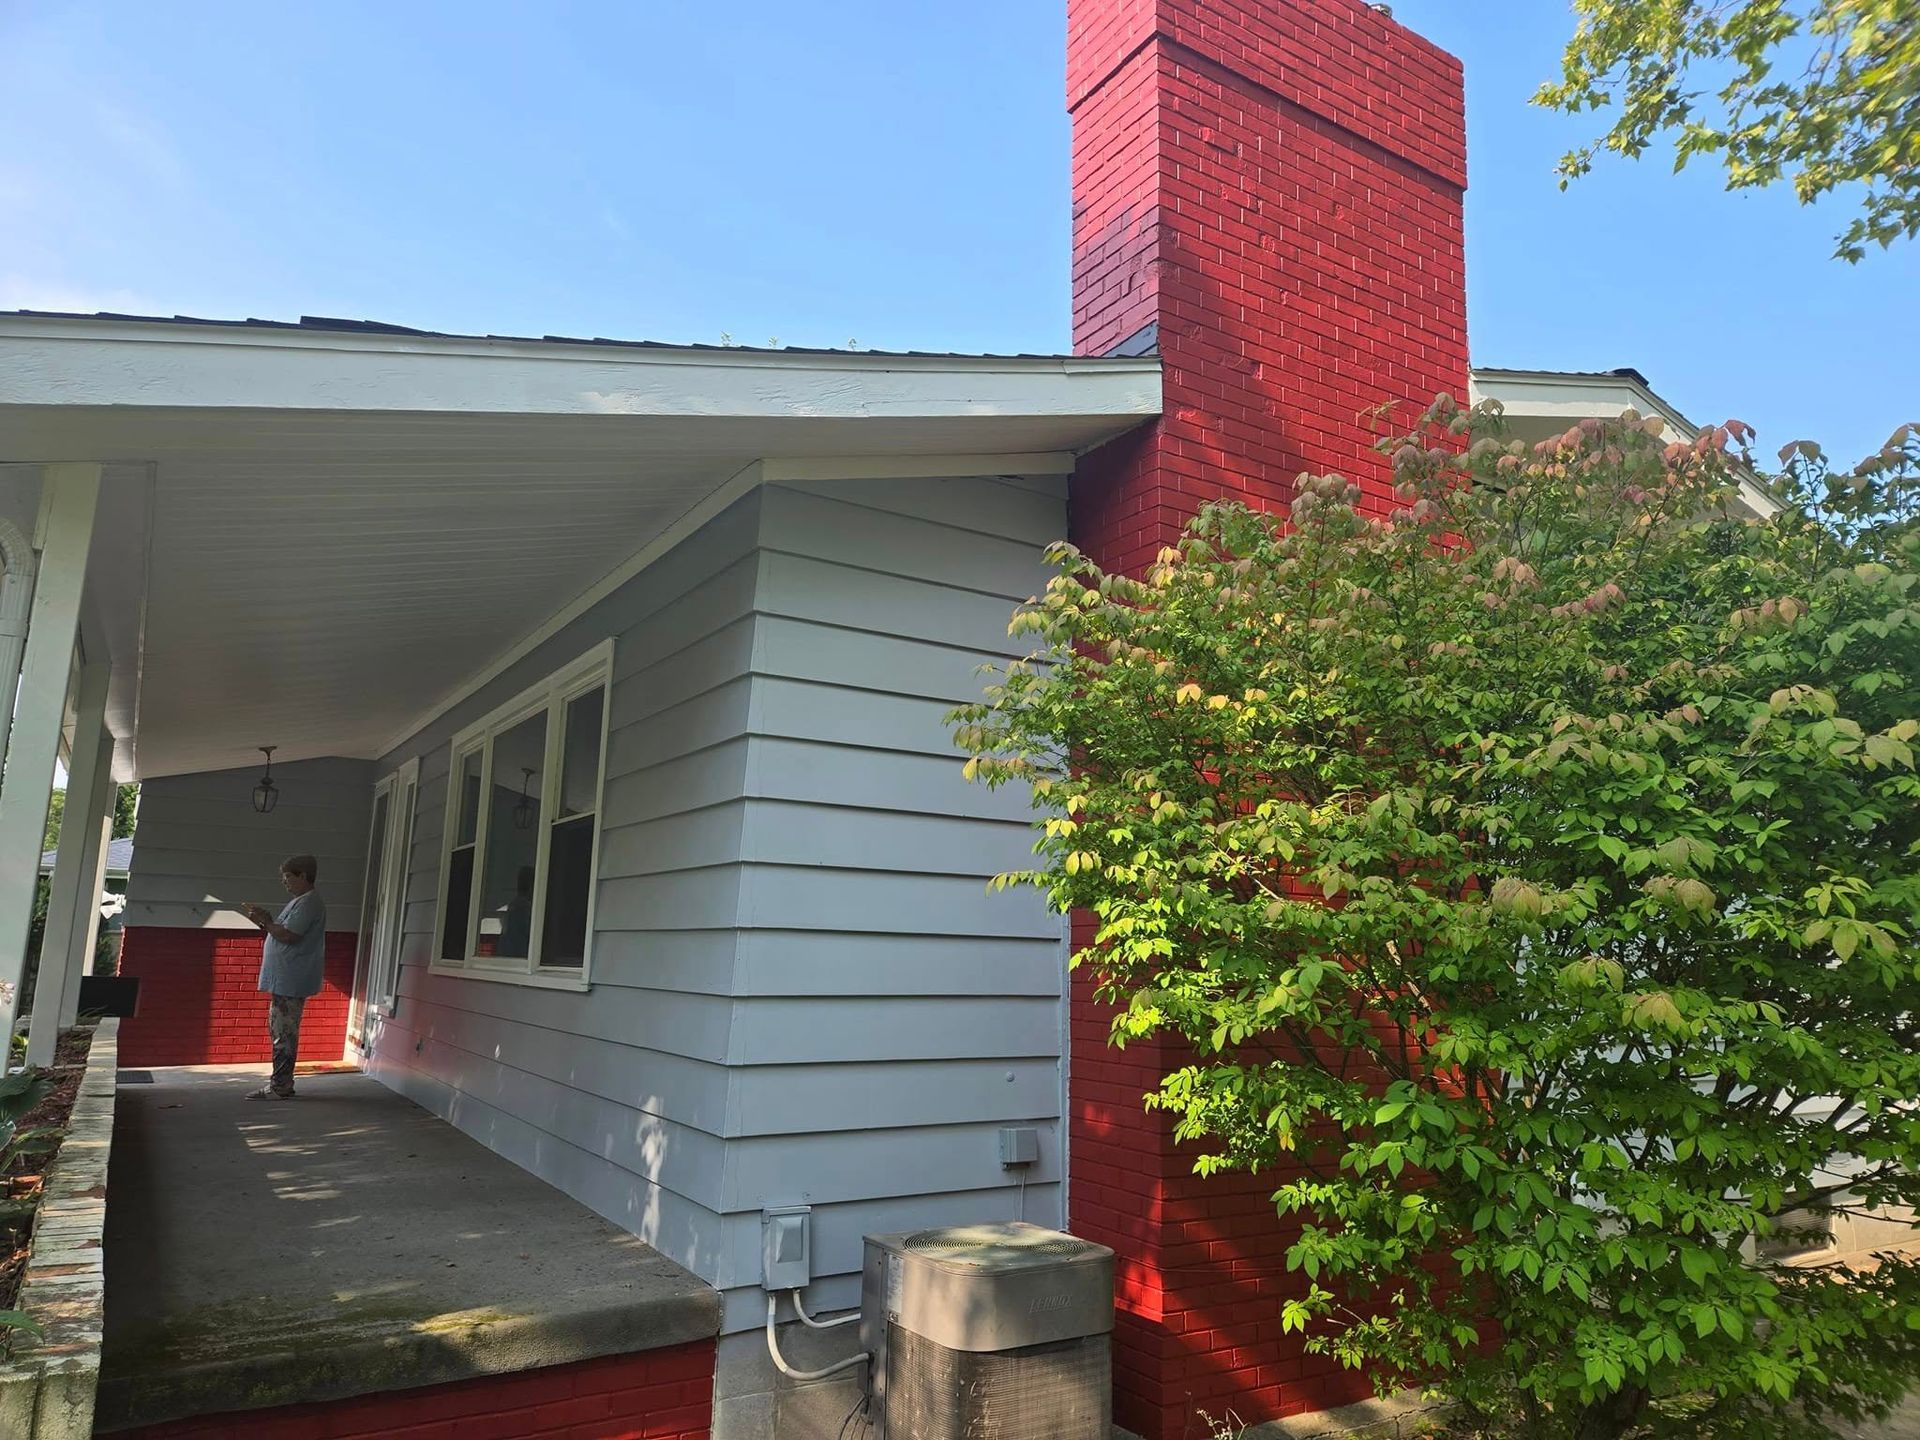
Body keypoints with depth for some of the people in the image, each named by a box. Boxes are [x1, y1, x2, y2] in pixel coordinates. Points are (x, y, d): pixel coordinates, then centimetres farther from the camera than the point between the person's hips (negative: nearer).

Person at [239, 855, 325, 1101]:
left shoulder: (309, 903, -15)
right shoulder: (300, 901, 19)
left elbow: (288, 935, -21)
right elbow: (283, 932, 22)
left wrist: (264, 922, -8)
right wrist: (266, 920, 8)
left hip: (291, 981, -11)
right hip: (284, 979, 11)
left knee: (284, 1033, -7)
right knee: (278, 1030, 15)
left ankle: (281, 1087, -3)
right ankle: (281, 1082, 22)